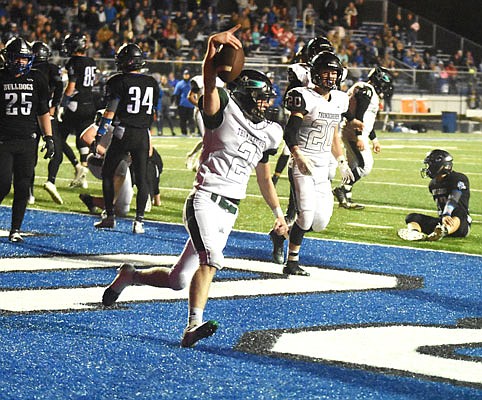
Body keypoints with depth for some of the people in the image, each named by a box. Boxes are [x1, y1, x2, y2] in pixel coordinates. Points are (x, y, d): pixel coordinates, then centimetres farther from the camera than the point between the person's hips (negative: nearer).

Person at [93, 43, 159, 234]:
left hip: (123, 133, -4)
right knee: (142, 178, 6)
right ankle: (139, 220, 0)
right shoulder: (152, 83, 8)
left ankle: (109, 216, 11)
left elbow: (110, 111, -8)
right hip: (143, 135, 4)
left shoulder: (119, 82, -8)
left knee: (108, 173, 12)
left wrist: (99, 135, -2)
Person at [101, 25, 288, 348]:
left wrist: (278, 213, 25)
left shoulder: (268, 133, 16)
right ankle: (194, 326, -39)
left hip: (230, 212, 7)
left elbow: (264, 179, 28)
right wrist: (213, 45, -40)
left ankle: (130, 276, 29)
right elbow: (210, 83, -23)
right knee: (211, 260, -31)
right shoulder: (225, 110, -3)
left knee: (178, 280, 5)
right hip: (206, 199, -7)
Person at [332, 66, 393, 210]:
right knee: (365, 165, -13)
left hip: (351, 133, 11)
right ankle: (342, 190, -10)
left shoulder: (368, 91, 20)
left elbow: (367, 120, 28)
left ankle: (346, 198, 17)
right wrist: (359, 136, -26)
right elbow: (359, 115, -21)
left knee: (354, 167, 13)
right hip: (354, 133, -11)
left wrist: (374, 139, 33)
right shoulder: (367, 90, -12)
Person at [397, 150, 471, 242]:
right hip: (441, 221, 7)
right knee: (412, 217, -10)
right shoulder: (433, 184, 13)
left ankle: (444, 231, -73)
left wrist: (446, 215, -44)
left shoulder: (459, 179, -12)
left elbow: (452, 200, -29)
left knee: (458, 211, -40)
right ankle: (414, 233, -48)